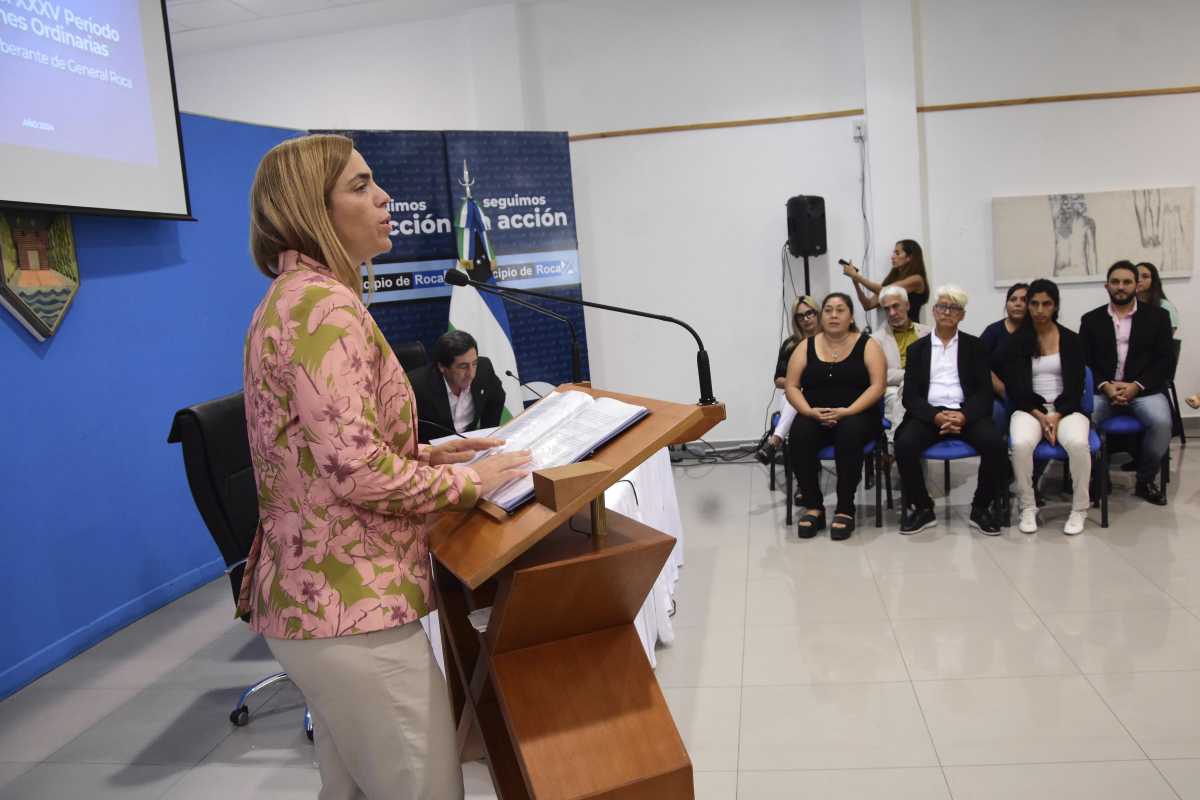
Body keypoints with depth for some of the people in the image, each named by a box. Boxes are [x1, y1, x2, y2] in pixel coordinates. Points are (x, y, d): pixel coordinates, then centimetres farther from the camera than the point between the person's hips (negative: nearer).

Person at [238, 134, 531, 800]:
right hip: (351, 605, -10)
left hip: (306, 594, 10)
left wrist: (427, 454, 10)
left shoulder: (290, 299, 13)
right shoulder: (326, 305, -18)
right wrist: (468, 481, -12)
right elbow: (356, 470, -25)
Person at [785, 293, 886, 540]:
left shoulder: (867, 345, 3)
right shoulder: (807, 347, 9)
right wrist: (810, 412, -14)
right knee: (799, 434, -31)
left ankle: (845, 509, -23)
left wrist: (847, 411, -20)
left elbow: (877, 385, -7)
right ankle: (813, 506, -17)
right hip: (814, 416, 2)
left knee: (850, 433, -36)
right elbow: (791, 387, 5)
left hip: (857, 416, -2)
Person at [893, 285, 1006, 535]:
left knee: (995, 444, -29)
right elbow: (910, 395, 3)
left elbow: (984, 391, 3)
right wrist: (935, 416, -17)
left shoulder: (974, 346, 12)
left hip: (966, 413, 0)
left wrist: (963, 416, -18)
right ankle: (921, 507, -9)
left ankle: (982, 507, -6)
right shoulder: (917, 348, 12)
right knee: (904, 444, -30)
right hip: (929, 413, 0)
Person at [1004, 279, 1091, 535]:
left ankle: (1079, 509, -13)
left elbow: (1076, 387, 1)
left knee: (1078, 443, -33)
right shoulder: (1017, 341, 5)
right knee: (1021, 444, -34)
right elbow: (1014, 388, 0)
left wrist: (1057, 416, -14)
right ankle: (1028, 508, -14)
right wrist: (1039, 415, -12)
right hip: (1029, 409, 0)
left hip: (1065, 409, 0)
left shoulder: (1071, 339, 5)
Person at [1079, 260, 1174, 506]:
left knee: (1161, 421, -30)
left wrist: (1136, 386, -13)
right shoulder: (1091, 319, 10)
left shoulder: (1157, 316, 9)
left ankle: (1145, 480, -7)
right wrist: (1105, 386, -14)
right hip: (1103, 389, 1)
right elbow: (1084, 362, 4)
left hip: (1144, 389, 0)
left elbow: (1165, 360, 1)